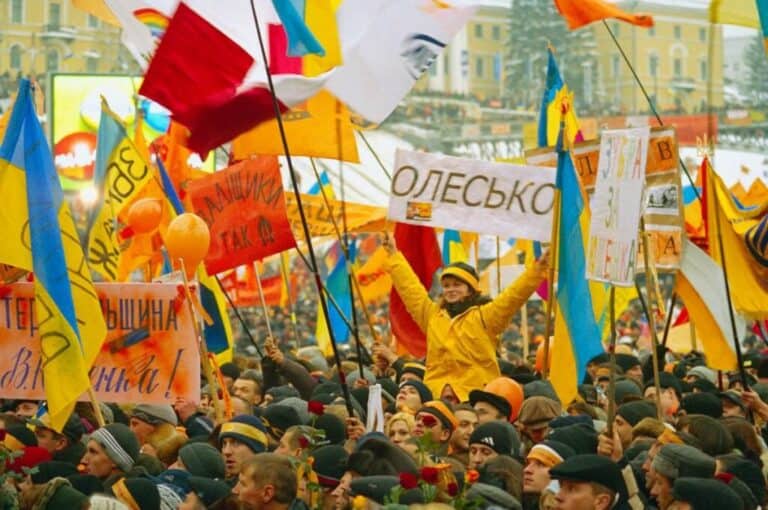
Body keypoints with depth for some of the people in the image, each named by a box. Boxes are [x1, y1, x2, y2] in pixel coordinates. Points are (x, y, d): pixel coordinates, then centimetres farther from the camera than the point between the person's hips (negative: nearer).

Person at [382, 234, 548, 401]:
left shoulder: (484, 316, 4)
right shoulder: (431, 315, 16)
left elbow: (513, 296, -5)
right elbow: (410, 287, 25)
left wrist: (537, 270, -16)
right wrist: (394, 254, 31)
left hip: (476, 397, -4)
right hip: (436, 394, 4)